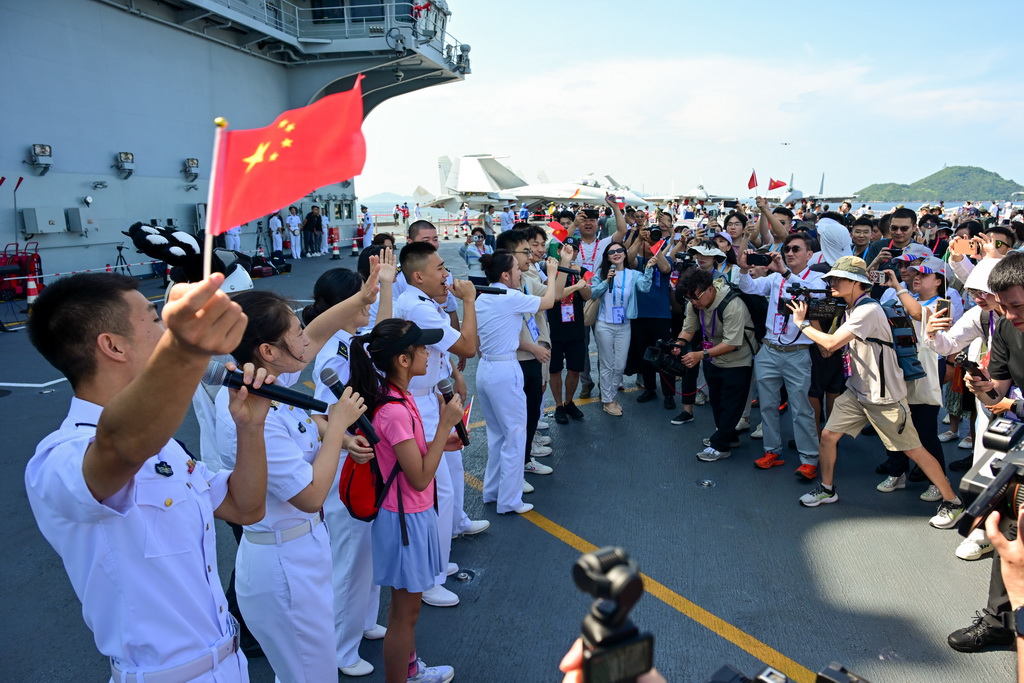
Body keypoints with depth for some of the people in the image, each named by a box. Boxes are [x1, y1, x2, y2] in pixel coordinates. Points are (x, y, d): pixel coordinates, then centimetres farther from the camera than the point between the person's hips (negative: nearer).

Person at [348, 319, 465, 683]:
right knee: (405, 611, 9)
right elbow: (420, 478, -25)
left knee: (406, 603, 27)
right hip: (405, 518, -10)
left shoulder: (398, 396, 0)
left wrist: (440, 442, 1)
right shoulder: (395, 411, -29)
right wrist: (445, 424, -24)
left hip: (412, 512, 10)